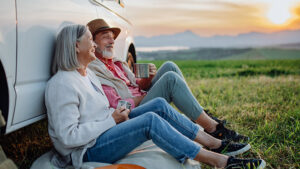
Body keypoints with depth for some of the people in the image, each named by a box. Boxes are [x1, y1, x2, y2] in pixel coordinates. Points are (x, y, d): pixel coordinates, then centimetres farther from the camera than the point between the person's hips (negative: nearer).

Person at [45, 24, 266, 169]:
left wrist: (117, 113, -1)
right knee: (150, 121, -29)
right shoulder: (63, 84, -19)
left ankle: (215, 143, -4)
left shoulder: (87, 74, 12)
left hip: (106, 131, 10)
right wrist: (111, 119, -19)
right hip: (88, 151, -9)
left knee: (159, 105, -5)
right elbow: (69, 136, -24)